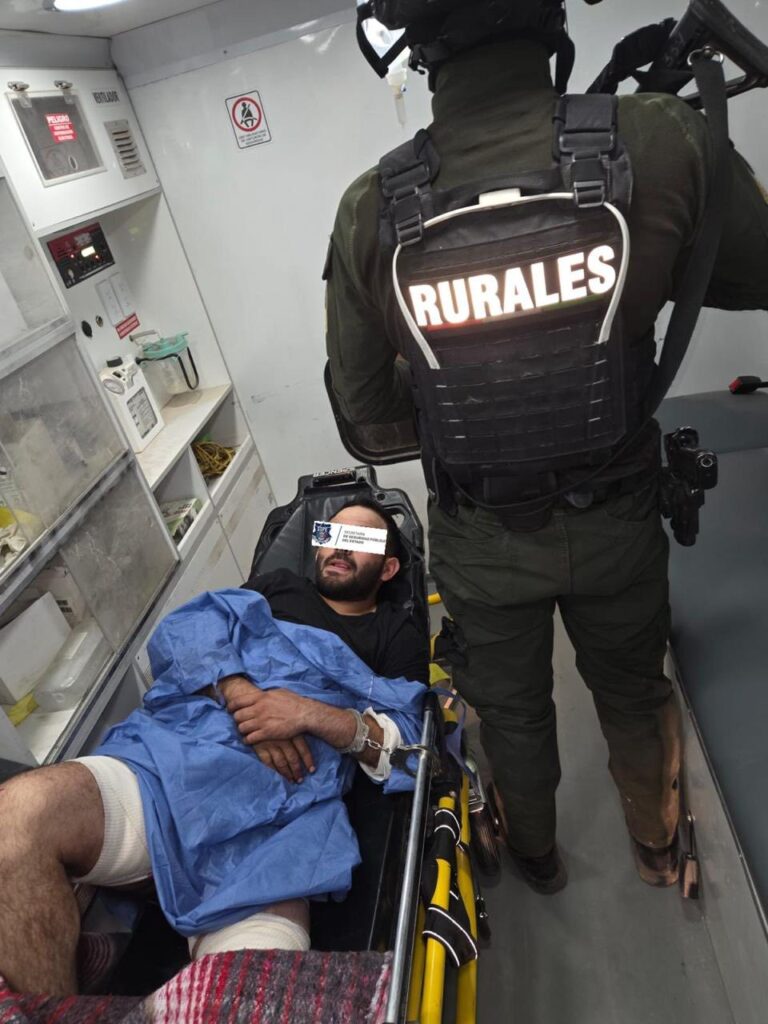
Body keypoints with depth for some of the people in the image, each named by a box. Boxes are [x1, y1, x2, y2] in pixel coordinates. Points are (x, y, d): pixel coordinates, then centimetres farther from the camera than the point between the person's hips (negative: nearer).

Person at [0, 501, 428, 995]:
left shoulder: (399, 637, 22)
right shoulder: (279, 587, 26)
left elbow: (405, 744, 7)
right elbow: (184, 630, 10)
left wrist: (311, 713, -9)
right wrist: (240, 695, -9)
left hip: (276, 810, -1)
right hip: (169, 757, 2)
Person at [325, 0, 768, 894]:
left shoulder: (371, 208, -17)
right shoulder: (661, 140, -17)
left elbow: (366, 417, -9)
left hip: (480, 536, 0)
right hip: (615, 516, 1)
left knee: (509, 709, 26)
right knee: (633, 692, 28)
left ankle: (536, 857, 55)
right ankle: (657, 847, 57)